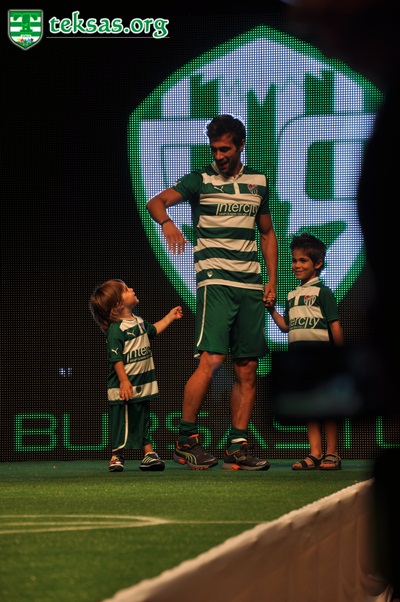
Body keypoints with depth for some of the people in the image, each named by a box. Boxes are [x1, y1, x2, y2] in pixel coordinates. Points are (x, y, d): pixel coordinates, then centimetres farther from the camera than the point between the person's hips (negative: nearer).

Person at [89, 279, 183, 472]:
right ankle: (117, 457, 11)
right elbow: (116, 358, -21)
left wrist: (170, 316, 32)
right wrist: (123, 381, -25)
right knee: (122, 422, -1)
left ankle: (148, 454, 19)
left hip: (142, 386, 8)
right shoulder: (116, 329, -18)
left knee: (143, 421, 13)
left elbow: (153, 330, 31)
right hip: (124, 387, -8)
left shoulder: (139, 322, 9)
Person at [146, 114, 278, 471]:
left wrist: (272, 280, 12)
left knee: (247, 369, 2)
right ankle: (186, 440, -7)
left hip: (251, 284, 5)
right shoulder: (200, 180, 2)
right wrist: (167, 222, -33)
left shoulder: (258, 181, 15)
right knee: (211, 361, -17)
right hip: (215, 278, -5)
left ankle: (237, 447, 6)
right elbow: (155, 202, -10)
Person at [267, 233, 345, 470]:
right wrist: (271, 309, 7)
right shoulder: (292, 295, 17)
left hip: (320, 352, -7)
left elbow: (335, 326, -8)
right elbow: (286, 326, 17)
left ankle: (332, 453, 0)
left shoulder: (322, 291, -4)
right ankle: (315, 453, 8)